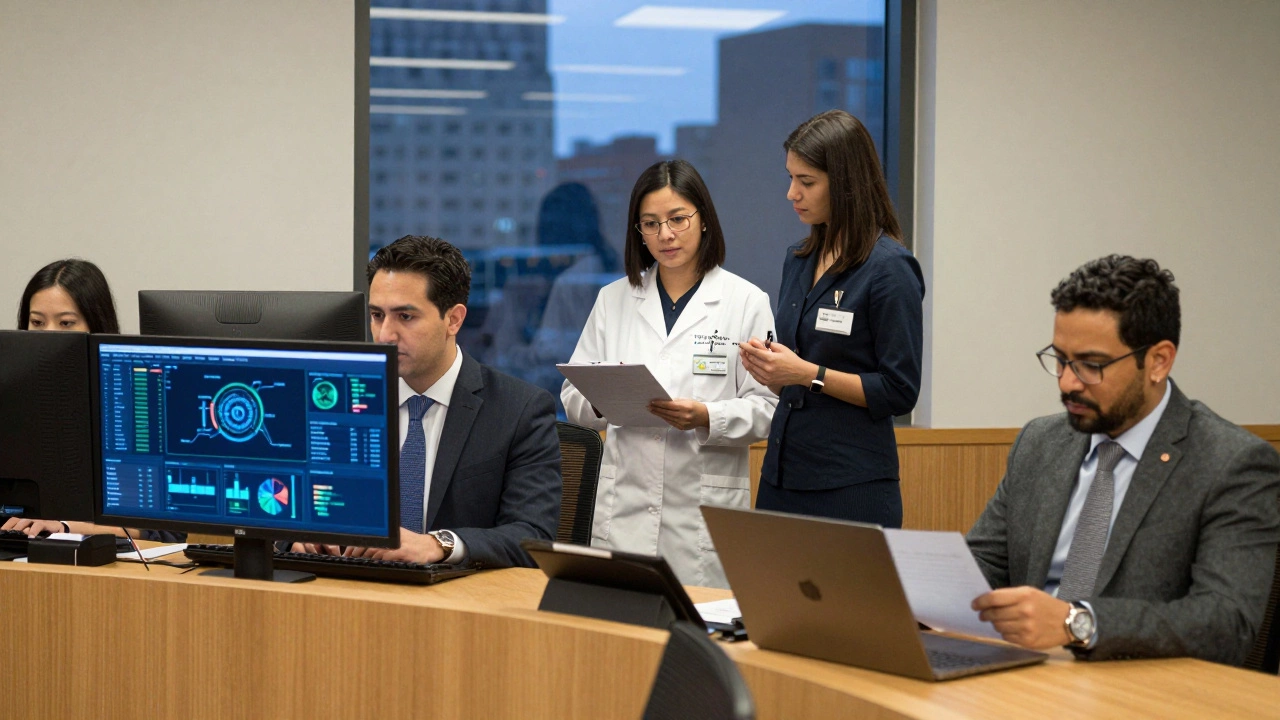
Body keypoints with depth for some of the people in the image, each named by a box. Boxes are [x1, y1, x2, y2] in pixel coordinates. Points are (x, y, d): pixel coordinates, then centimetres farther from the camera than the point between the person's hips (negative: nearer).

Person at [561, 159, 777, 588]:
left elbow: (766, 409, -2)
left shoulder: (746, 302, 3)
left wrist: (706, 418, -19)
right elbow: (573, 400, 11)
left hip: (707, 509, -2)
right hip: (623, 510, 3)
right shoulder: (613, 300, 13)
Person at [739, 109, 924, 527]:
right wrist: (769, 368, -2)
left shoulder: (889, 268, -10)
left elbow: (900, 392, -12)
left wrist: (809, 374, -18)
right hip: (782, 474, 7)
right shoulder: (799, 261, 13)